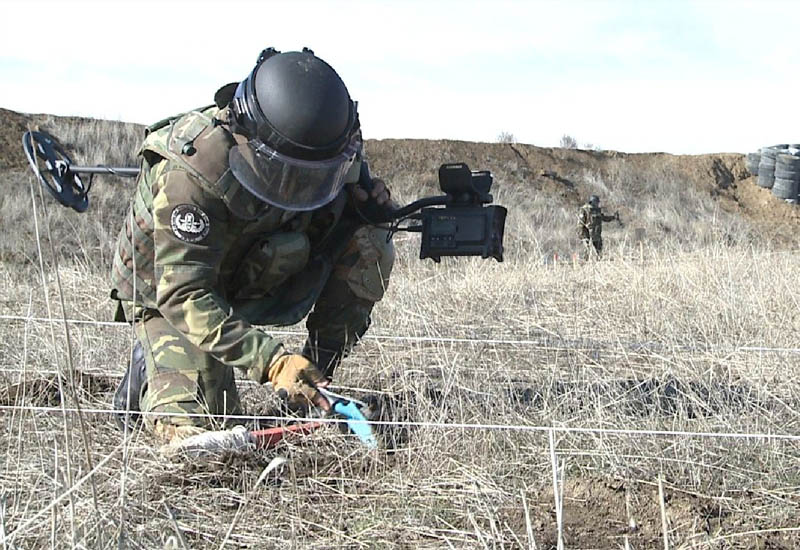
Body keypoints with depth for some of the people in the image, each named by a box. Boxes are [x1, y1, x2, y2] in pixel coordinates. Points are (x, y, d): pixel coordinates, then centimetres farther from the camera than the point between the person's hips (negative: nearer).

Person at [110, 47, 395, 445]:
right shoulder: (191, 171, -37)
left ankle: (319, 368, -7)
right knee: (197, 425, -19)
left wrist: (370, 200, -21)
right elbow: (185, 296, -38)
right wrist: (271, 362, -49)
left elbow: (349, 185, 5)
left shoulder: (332, 144, -19)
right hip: (166, 291, -4)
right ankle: (150, 365, 13)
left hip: (258, 271, 5)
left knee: (368, 246, -19)